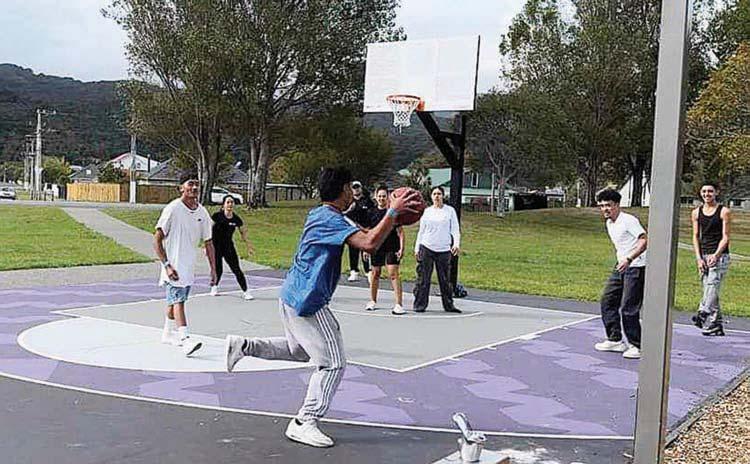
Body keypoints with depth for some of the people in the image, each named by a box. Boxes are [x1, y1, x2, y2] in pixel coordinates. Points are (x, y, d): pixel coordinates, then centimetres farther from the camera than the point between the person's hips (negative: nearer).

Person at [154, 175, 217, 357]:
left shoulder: (202, 212, 4)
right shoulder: (173, 209, -13)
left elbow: (208, 242, 11)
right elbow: (157, 240, -13)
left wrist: (213, 268, 6)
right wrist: (167, 265, -20)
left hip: (190, 265, 7)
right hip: (174, 265, -7)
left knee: (175, 299, 19)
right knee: (178, 300, -16)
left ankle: (168, 333, 34)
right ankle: (185, 340, -24)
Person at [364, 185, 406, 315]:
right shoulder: (372, 213, 5)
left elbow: (400, 231, -4)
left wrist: (401, 248, -11)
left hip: (391, 248, -4)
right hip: (376, 248, 4)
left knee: (393, 274, -11)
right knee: (375, 274, 12)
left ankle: (399, 304, -12)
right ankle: (373, 301, 27)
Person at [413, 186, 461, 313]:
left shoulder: (450, 210, 6)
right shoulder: (426, 211, 10)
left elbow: (455, 229, 2)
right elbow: (421, 231, 14)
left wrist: (456, 243, -14)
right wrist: (417, 248, 8)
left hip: (444, 250, -1)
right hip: (426, 248, 1)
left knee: (445, 279, 3)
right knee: (423, 278, -2)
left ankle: (448, 305, 13)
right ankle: (420, 305, 4)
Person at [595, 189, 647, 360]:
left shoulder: (629, 220, -14)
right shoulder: (609, 223, 13)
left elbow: (644, 241, -23)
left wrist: (629, 259, -31)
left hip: (636, 267, -9)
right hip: (620, 268, 9)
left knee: (628, 308, -10)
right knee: (607, 300, 7)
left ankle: (637, 346, 2)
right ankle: (615, 340, 17)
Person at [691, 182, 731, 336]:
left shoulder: (724, 211, -2)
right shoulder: (696, 212, 10)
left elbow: (725, 237, -5)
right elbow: (696, 236, 9)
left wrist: (716, 255, -17)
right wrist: (699, 258, -2)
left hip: (719, 255, -4)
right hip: (703, 255, 4)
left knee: (712, 285, -20)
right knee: (710, 291, 4)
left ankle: (703, 314, -31)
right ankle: (717, 325, 9)